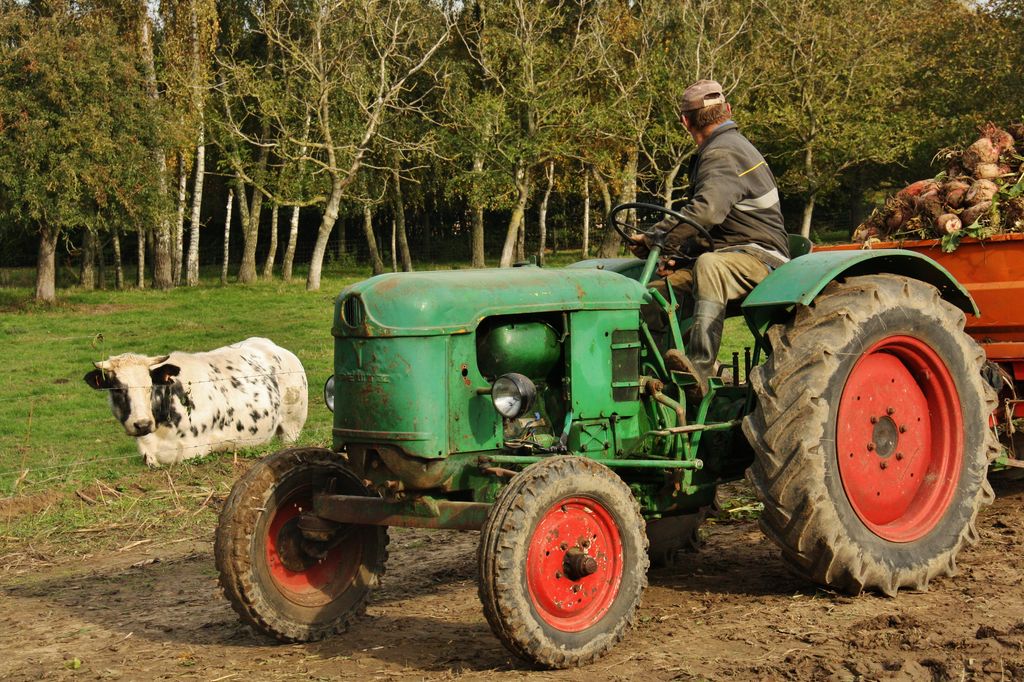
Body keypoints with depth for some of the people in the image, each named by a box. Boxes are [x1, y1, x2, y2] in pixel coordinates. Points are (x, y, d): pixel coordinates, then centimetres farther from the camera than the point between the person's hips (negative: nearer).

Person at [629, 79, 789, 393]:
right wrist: (676, 254, 7)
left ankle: (700, 367, -51)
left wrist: (654, 238, -27)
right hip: (729, 257, 10)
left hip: (759, 256, -10)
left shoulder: (722, 154, -13)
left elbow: (707, 211, -32)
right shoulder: (724, 148, 21)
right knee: (655, 292, -2)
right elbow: (705, 225, 24)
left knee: (708, 266, -41)